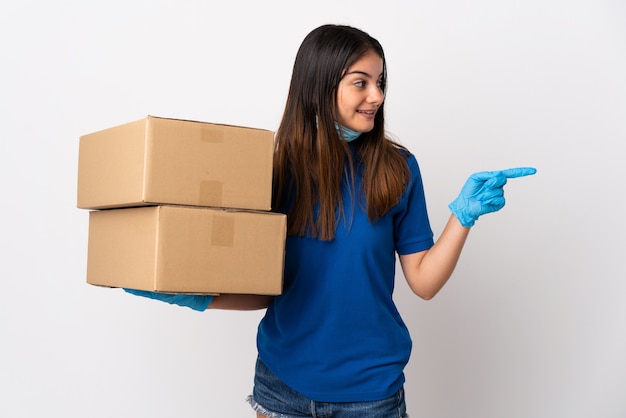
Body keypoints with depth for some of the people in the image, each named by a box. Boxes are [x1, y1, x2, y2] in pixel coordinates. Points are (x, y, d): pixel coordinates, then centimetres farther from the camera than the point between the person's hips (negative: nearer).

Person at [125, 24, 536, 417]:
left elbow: (424, 281, -5)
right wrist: (198, 297, -11)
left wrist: (464, 215, -16)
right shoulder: (279, 168, -5)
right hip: (282, 381, 1)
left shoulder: (396, 168, -7)